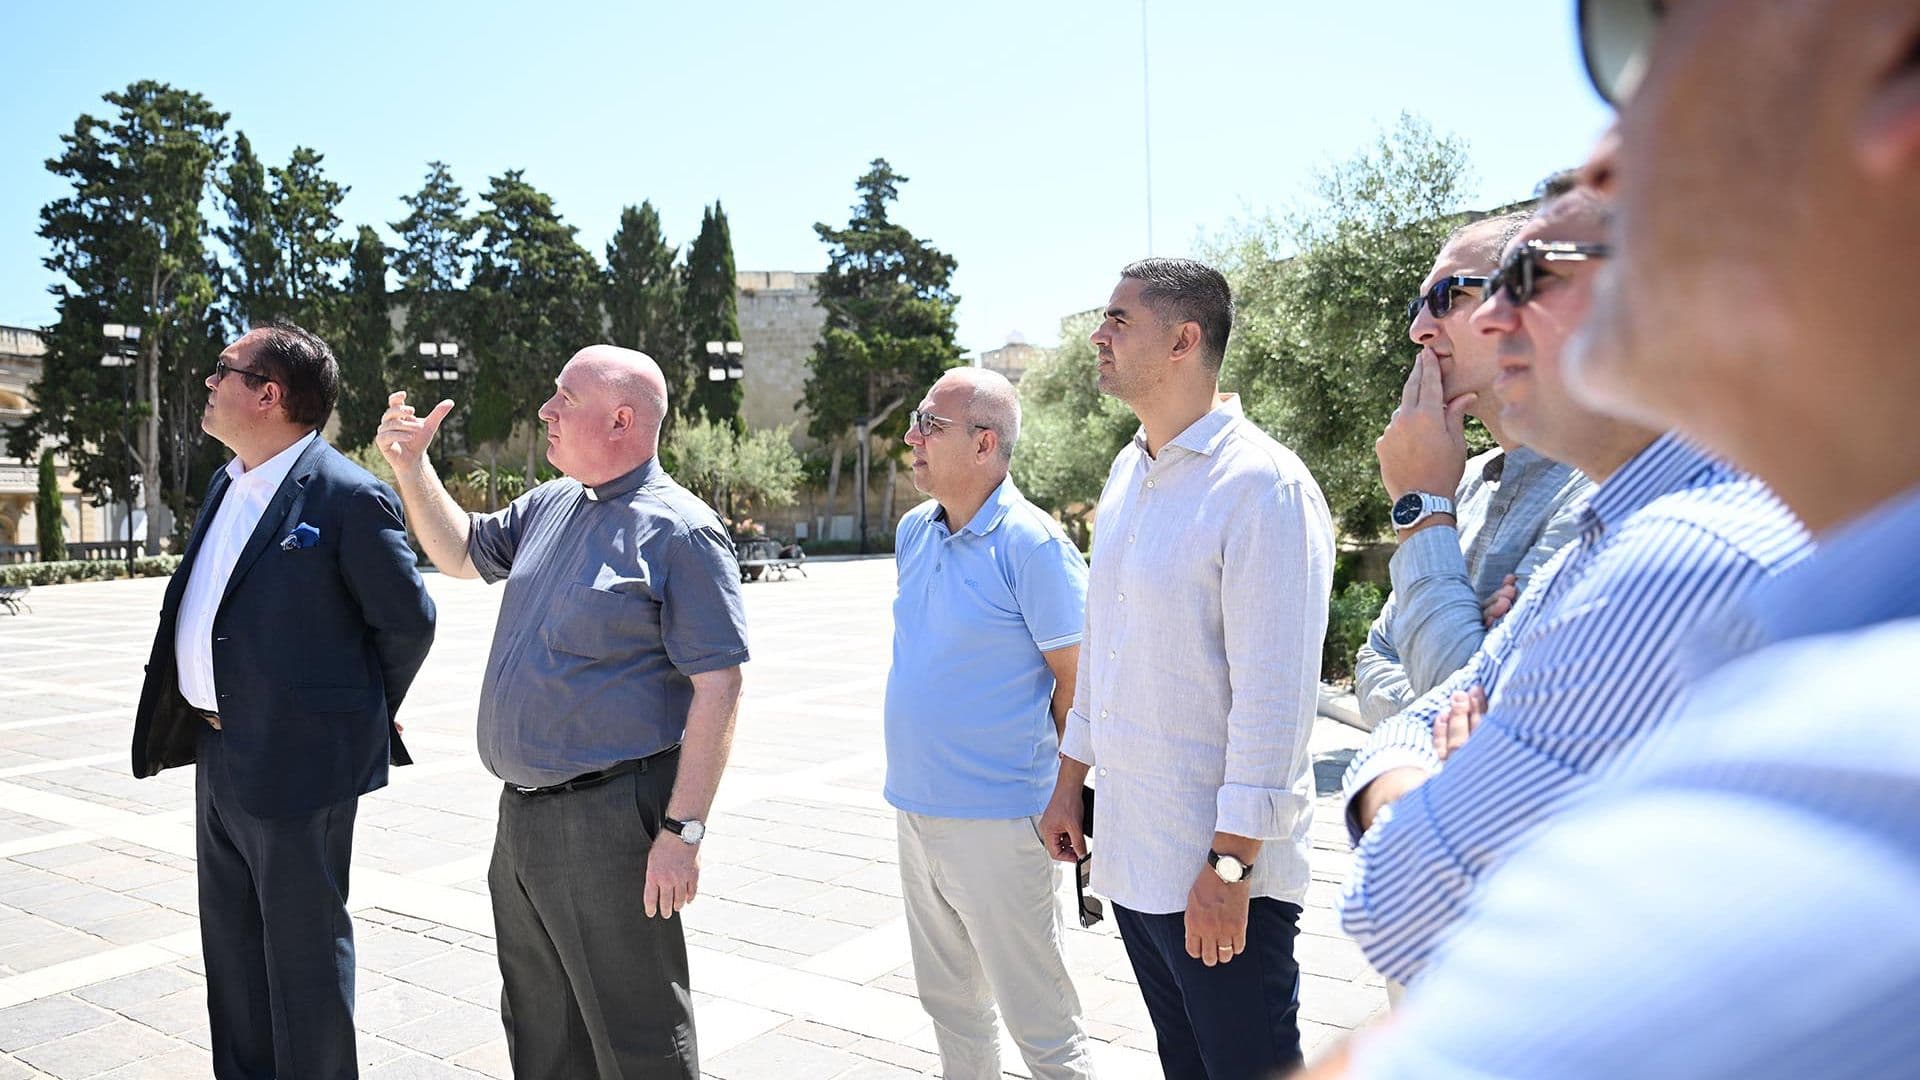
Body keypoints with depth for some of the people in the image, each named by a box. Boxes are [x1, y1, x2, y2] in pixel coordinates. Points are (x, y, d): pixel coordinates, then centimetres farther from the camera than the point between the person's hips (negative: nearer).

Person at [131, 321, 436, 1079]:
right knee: (231, 944, 20)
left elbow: (408, 621, -12)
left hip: (293, 759, -9)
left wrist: (365, 716, 0)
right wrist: (206, 724, 17)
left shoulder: (346, 495, -17)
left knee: (303, 948, 5)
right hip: (219, 752, 9)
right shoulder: (226, 485, 11)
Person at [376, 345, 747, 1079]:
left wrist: (683, 832, -21)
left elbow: (717, 688, -19)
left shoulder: (679, 530, -15)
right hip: (522, 818, 8)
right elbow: (459, 554, 25)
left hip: (610, 821, -8)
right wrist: (411, 466, 10)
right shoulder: (549, 505, 10)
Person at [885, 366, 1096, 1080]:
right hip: (915, 807, 8)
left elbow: (1078, 679, -12)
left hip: (995, 819, -7)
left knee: (1038, 1017, 4)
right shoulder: (913, 532, 7)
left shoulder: (1032, 544, -16)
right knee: (949, 1000, 21)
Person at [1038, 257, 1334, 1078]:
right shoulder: (1127, 473, 9)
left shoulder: (1263, 486, -17)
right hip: (1130, 852, 8)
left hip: (1220, 869, -8)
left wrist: (1230, 864, -19)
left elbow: (1274, 697, -19)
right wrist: (1069, 780, 17)